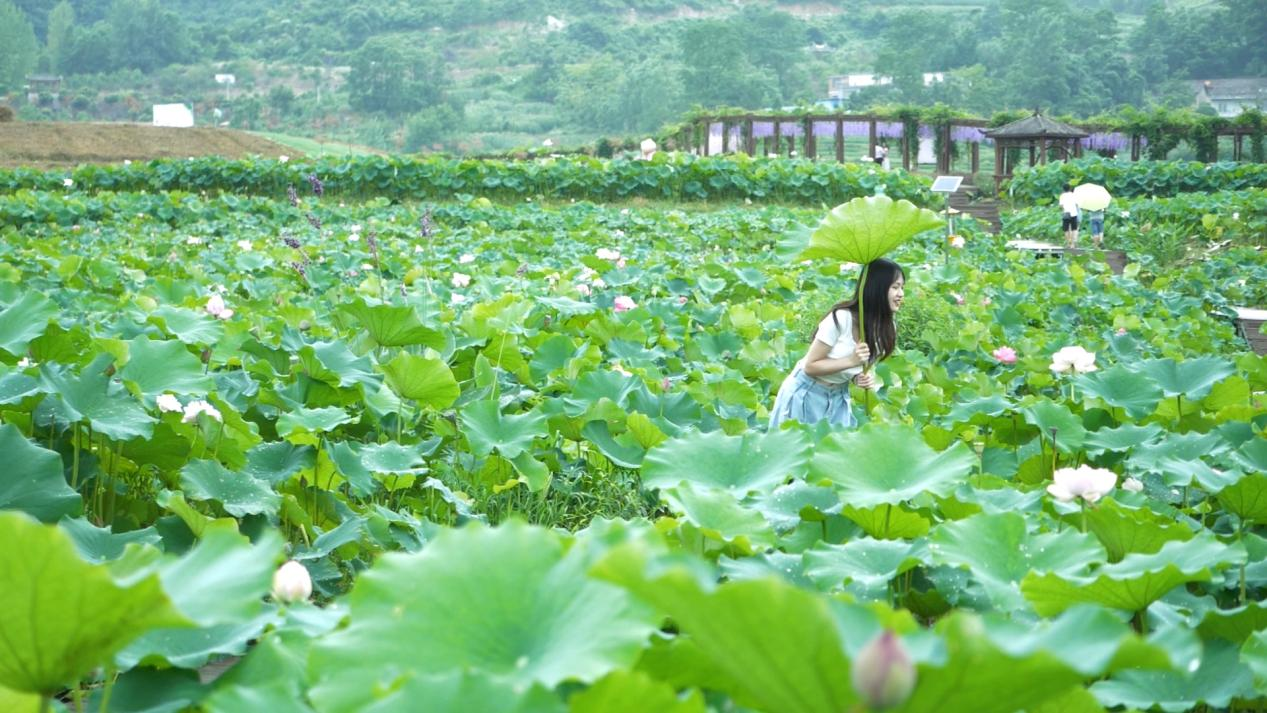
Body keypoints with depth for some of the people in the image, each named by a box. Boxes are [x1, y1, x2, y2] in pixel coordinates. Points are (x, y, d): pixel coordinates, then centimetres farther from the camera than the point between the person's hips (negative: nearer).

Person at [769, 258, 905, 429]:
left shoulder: (887, 328, -7)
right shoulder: (841, 318, -27)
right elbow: (810, 366, -20)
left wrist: (860, 378, -14)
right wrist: (851, 360, -31)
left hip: (838, 396, 6)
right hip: (807, 394, -6)